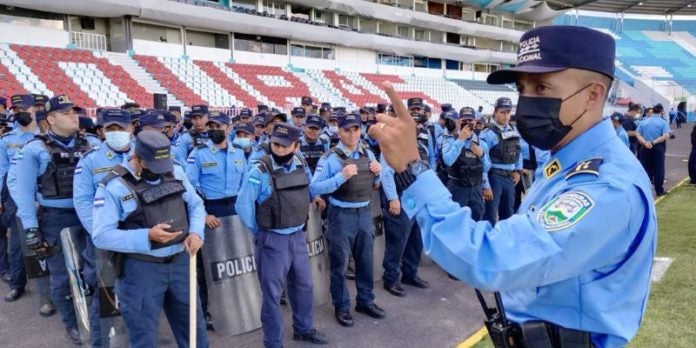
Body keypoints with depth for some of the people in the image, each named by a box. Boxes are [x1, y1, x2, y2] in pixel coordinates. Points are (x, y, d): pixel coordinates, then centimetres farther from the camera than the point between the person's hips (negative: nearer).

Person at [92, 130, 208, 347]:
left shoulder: (176, 172, 3)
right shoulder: (113, 185, -13)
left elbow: (196, 204, 11)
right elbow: (101, 236, -17)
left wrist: (196, 232, -9)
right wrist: (147, 237, -27)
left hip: (180, 262, 5)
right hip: (141, 269, -4)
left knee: (194, 326, 21)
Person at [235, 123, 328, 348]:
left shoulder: (302, 166, -1)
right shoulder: (260, 171, -17)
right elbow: (243, 205, -12)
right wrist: (259, 231, -3)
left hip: (298, 236, 6)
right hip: (272, 240, -6)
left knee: (303, 285, 19)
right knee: (272, 293, 5)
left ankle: (303, 329, 41)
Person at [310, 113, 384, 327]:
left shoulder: (368, 154, 6)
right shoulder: (330, 158, -11)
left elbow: (375, 184, 17)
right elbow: (314, 188, -19)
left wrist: (377, 173, -5)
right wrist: (341, 176, -28)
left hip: (365, 213, 5)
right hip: (342, 216, -5)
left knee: (365, 261, 16)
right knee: (339, 263, 8)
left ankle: (365, 301, 34)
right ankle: (341, 306, 24)